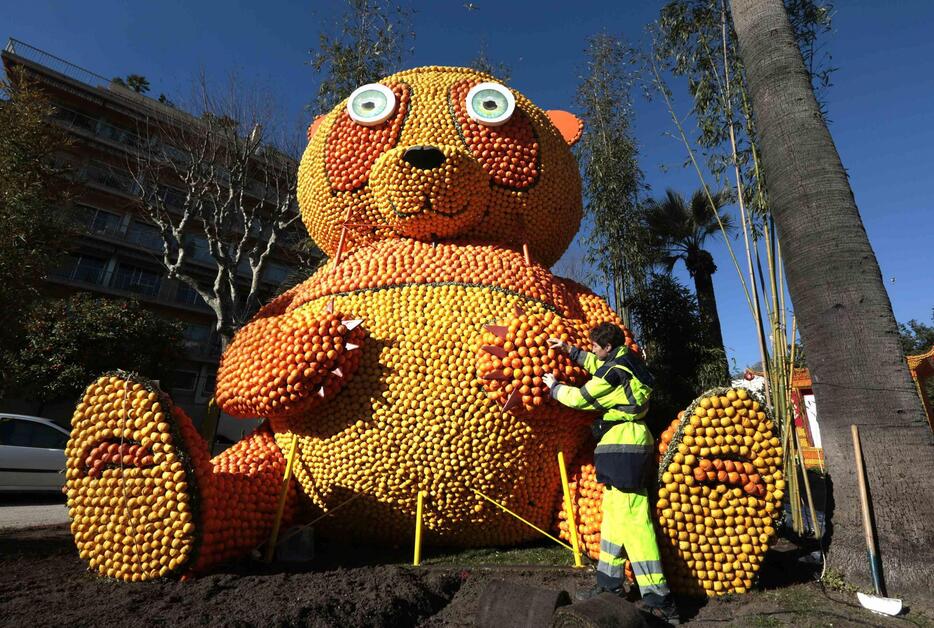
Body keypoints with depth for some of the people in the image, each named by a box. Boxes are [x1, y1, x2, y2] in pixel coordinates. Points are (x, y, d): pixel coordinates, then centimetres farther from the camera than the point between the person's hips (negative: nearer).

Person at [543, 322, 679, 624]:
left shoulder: (615, 372, -17)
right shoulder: (624, 361, 10)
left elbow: (579, 398, -10)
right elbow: (599, 365, 31)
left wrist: (554, 386, 7)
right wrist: (570, 351, 27)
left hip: (623, 446, -10)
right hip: (625, 444, 10)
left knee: (632, 520, -8)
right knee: (614, 514, 16)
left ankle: (658, 600, -2)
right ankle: (610, 583, 27)